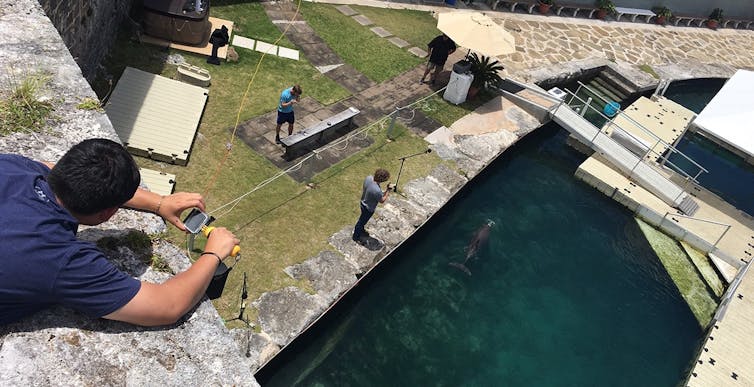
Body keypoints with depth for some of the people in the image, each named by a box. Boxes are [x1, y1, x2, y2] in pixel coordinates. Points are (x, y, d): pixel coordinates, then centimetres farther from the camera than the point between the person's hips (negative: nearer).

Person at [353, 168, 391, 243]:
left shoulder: (368, 177, -20)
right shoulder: (377, 190, -42)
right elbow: (382, 200, -21)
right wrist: (388, 190, -14)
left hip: (363, 203, 7)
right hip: (368, 209, -7)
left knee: (363, 219, 32)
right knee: (361, 222, 19)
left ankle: (361, 231, 59)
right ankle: (355, 236, 44)